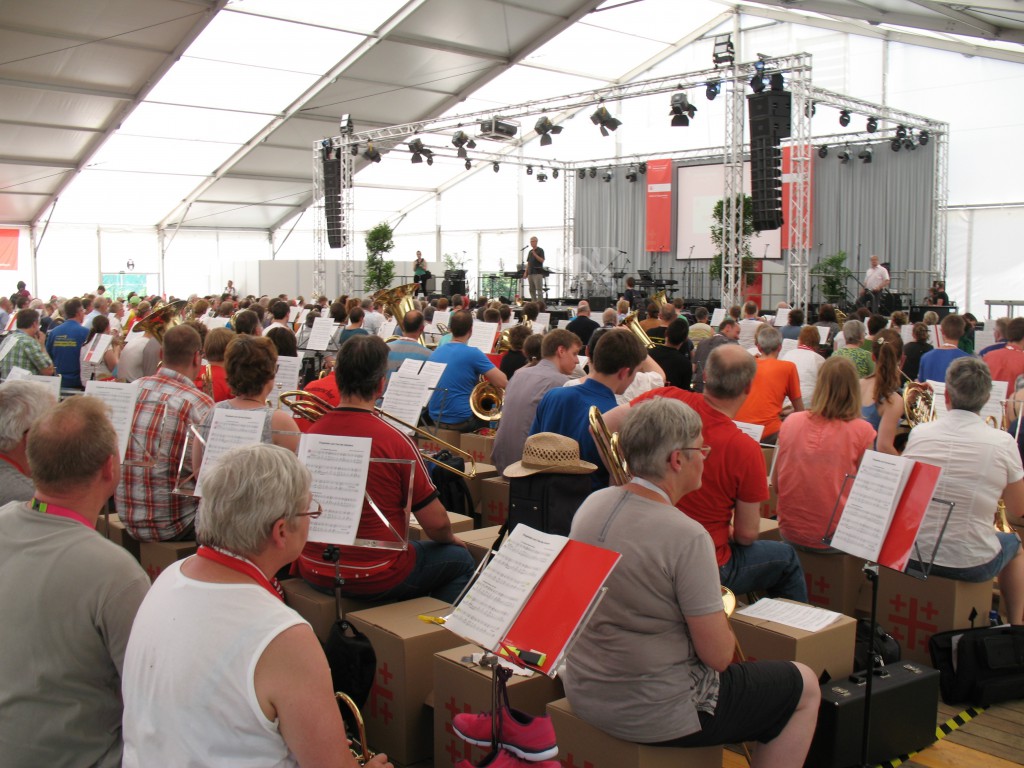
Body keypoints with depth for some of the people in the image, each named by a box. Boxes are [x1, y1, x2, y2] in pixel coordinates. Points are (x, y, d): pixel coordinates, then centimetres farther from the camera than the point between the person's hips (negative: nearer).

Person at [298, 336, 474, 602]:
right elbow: (435, 522, -13)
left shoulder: (308, 435, -7)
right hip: (375, 580, -6)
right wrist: (451, 539, 9)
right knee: (459, 560, 19)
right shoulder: (395, 440, -21)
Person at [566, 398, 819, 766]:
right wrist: (723, 627, 1)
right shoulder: (687, 537, -26)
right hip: (652, 716, -8)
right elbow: (718, 656, -20)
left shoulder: (591, 505, -4)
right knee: (805, 688, 13)